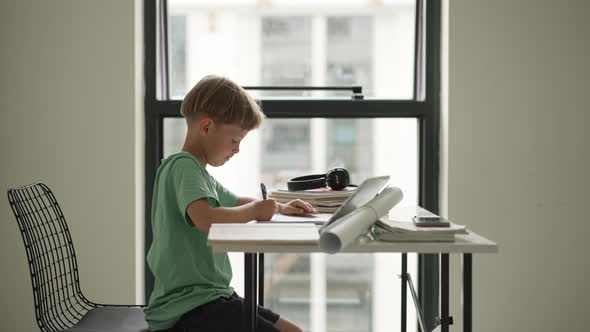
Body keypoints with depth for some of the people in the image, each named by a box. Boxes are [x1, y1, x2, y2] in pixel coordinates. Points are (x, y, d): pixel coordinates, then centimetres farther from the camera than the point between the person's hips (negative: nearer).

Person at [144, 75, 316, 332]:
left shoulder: (199, 171, 17)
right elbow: (206, 219, -33)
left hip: (207, 295, 11)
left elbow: (233, 202, 36)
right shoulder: (183, 166, -14)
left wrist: (280, 207, 18)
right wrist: (255, 210, -16)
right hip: (187, 307, -11)